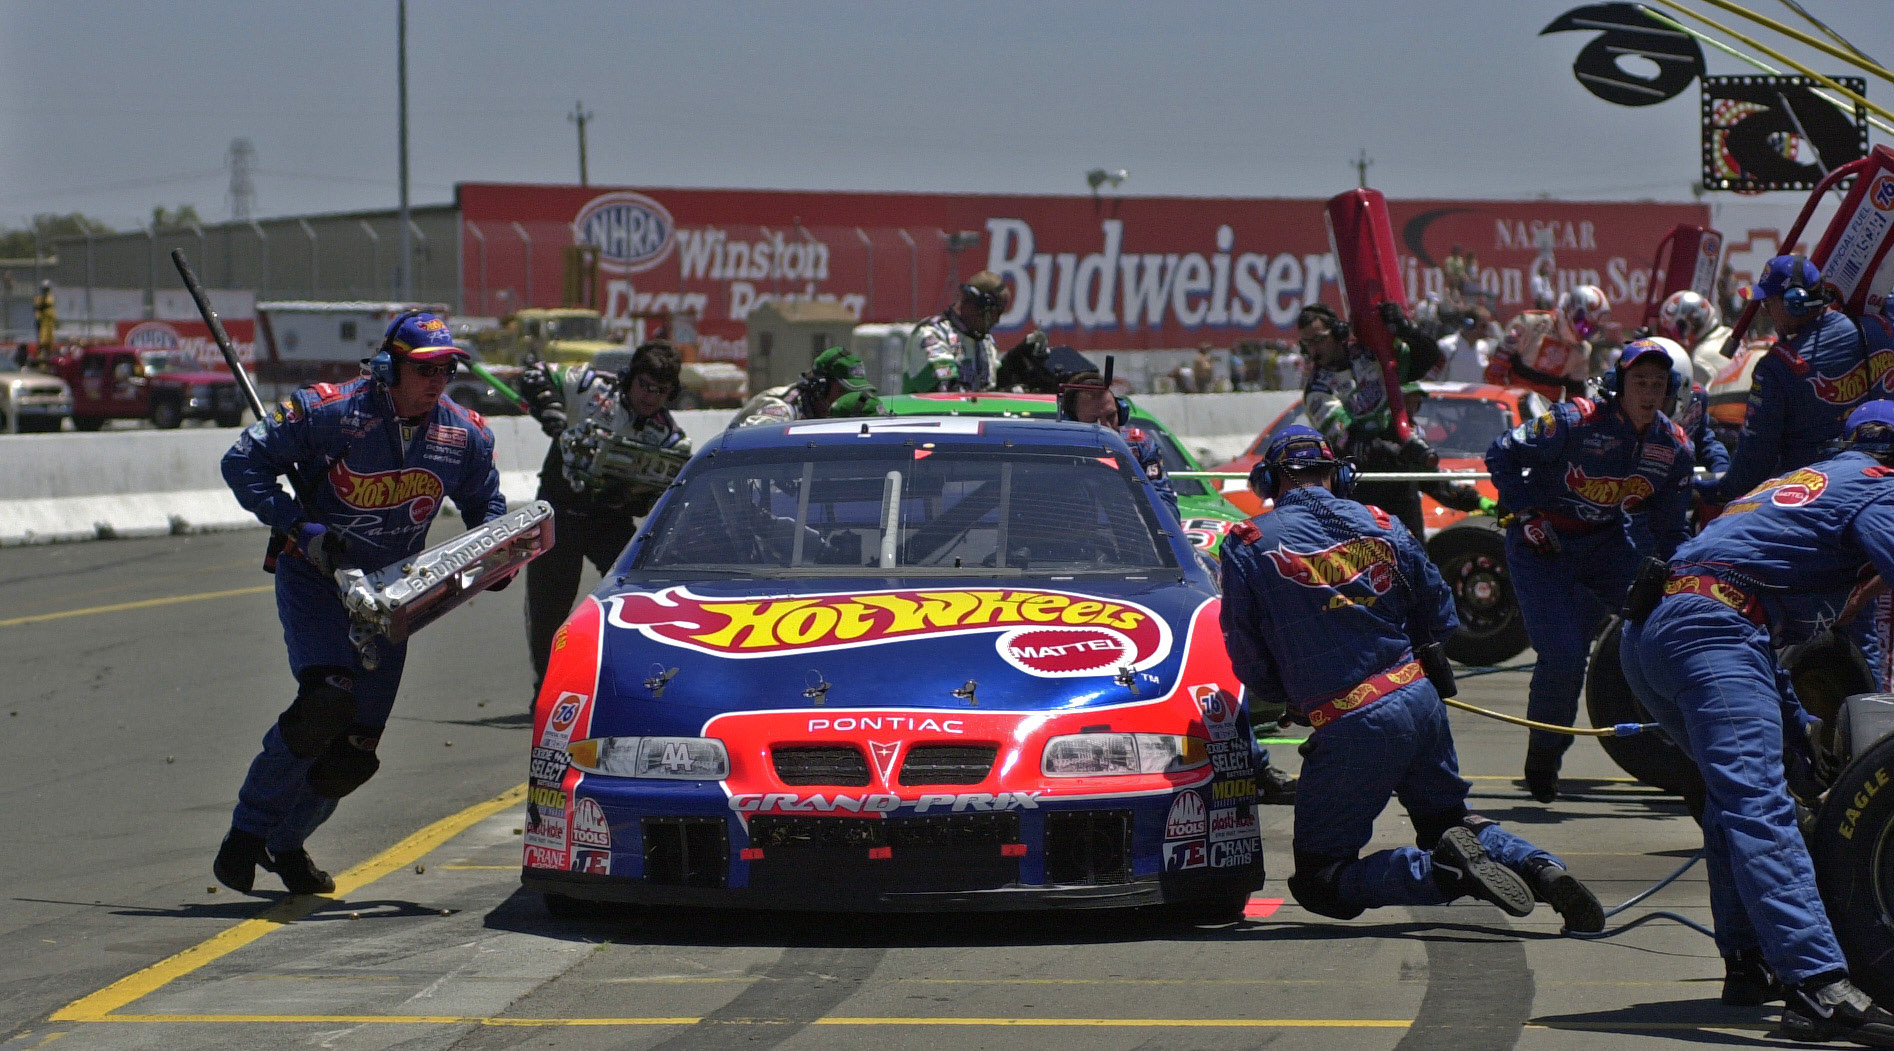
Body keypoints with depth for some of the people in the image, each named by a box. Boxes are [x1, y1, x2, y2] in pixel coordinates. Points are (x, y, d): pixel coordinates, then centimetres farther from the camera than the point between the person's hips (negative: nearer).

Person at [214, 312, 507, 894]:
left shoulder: (465, 436, -3)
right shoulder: (329, 412, -18)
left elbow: (485, 505, 16)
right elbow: (243, 461, -13)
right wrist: (298, 527, -23)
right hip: (314, 578, -5)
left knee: (357, 747, 3)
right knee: (327, 700, -26)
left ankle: (286, 841, 26)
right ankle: (247, 833, -13)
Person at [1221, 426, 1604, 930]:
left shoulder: (1248, 544, -1)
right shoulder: (1380, 524, 12)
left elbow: (1246, 654, 2)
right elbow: (1437, 610, 18)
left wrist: (1288, 700, 21)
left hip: (1349, 726, -5)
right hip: (1421, 699, 5)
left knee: (1319, 882, 2)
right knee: (1447, 819, 26)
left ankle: (1444, 870, -23)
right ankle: (1544, 870, -4)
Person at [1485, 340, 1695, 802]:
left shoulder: (1674, 447, -4)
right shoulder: (1576, 421, -21)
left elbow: (1671, 529, 7)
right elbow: (1502, 453, -12)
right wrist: (1526, 515, -16)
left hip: (1607, 541, 6)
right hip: (1542, 542, -6)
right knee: (1562, 658, -15)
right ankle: (1542, 760, 9)